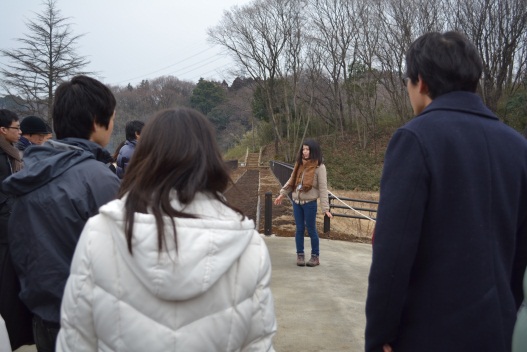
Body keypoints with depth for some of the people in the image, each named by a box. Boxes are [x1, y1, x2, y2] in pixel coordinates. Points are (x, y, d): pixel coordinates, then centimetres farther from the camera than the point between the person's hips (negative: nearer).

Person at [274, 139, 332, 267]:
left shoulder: (319, 167, -10)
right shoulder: (299, 164, 8)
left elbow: (323, 188, -12)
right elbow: (291, 181, 17)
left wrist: (325, 208, -16)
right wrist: (282, 194, 11)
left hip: (310, 203, -5)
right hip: (297, 201, 5)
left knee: (311, 229, 4)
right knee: (299, 229, 10)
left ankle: (315, 256, 16)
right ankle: (300, 255, 19)